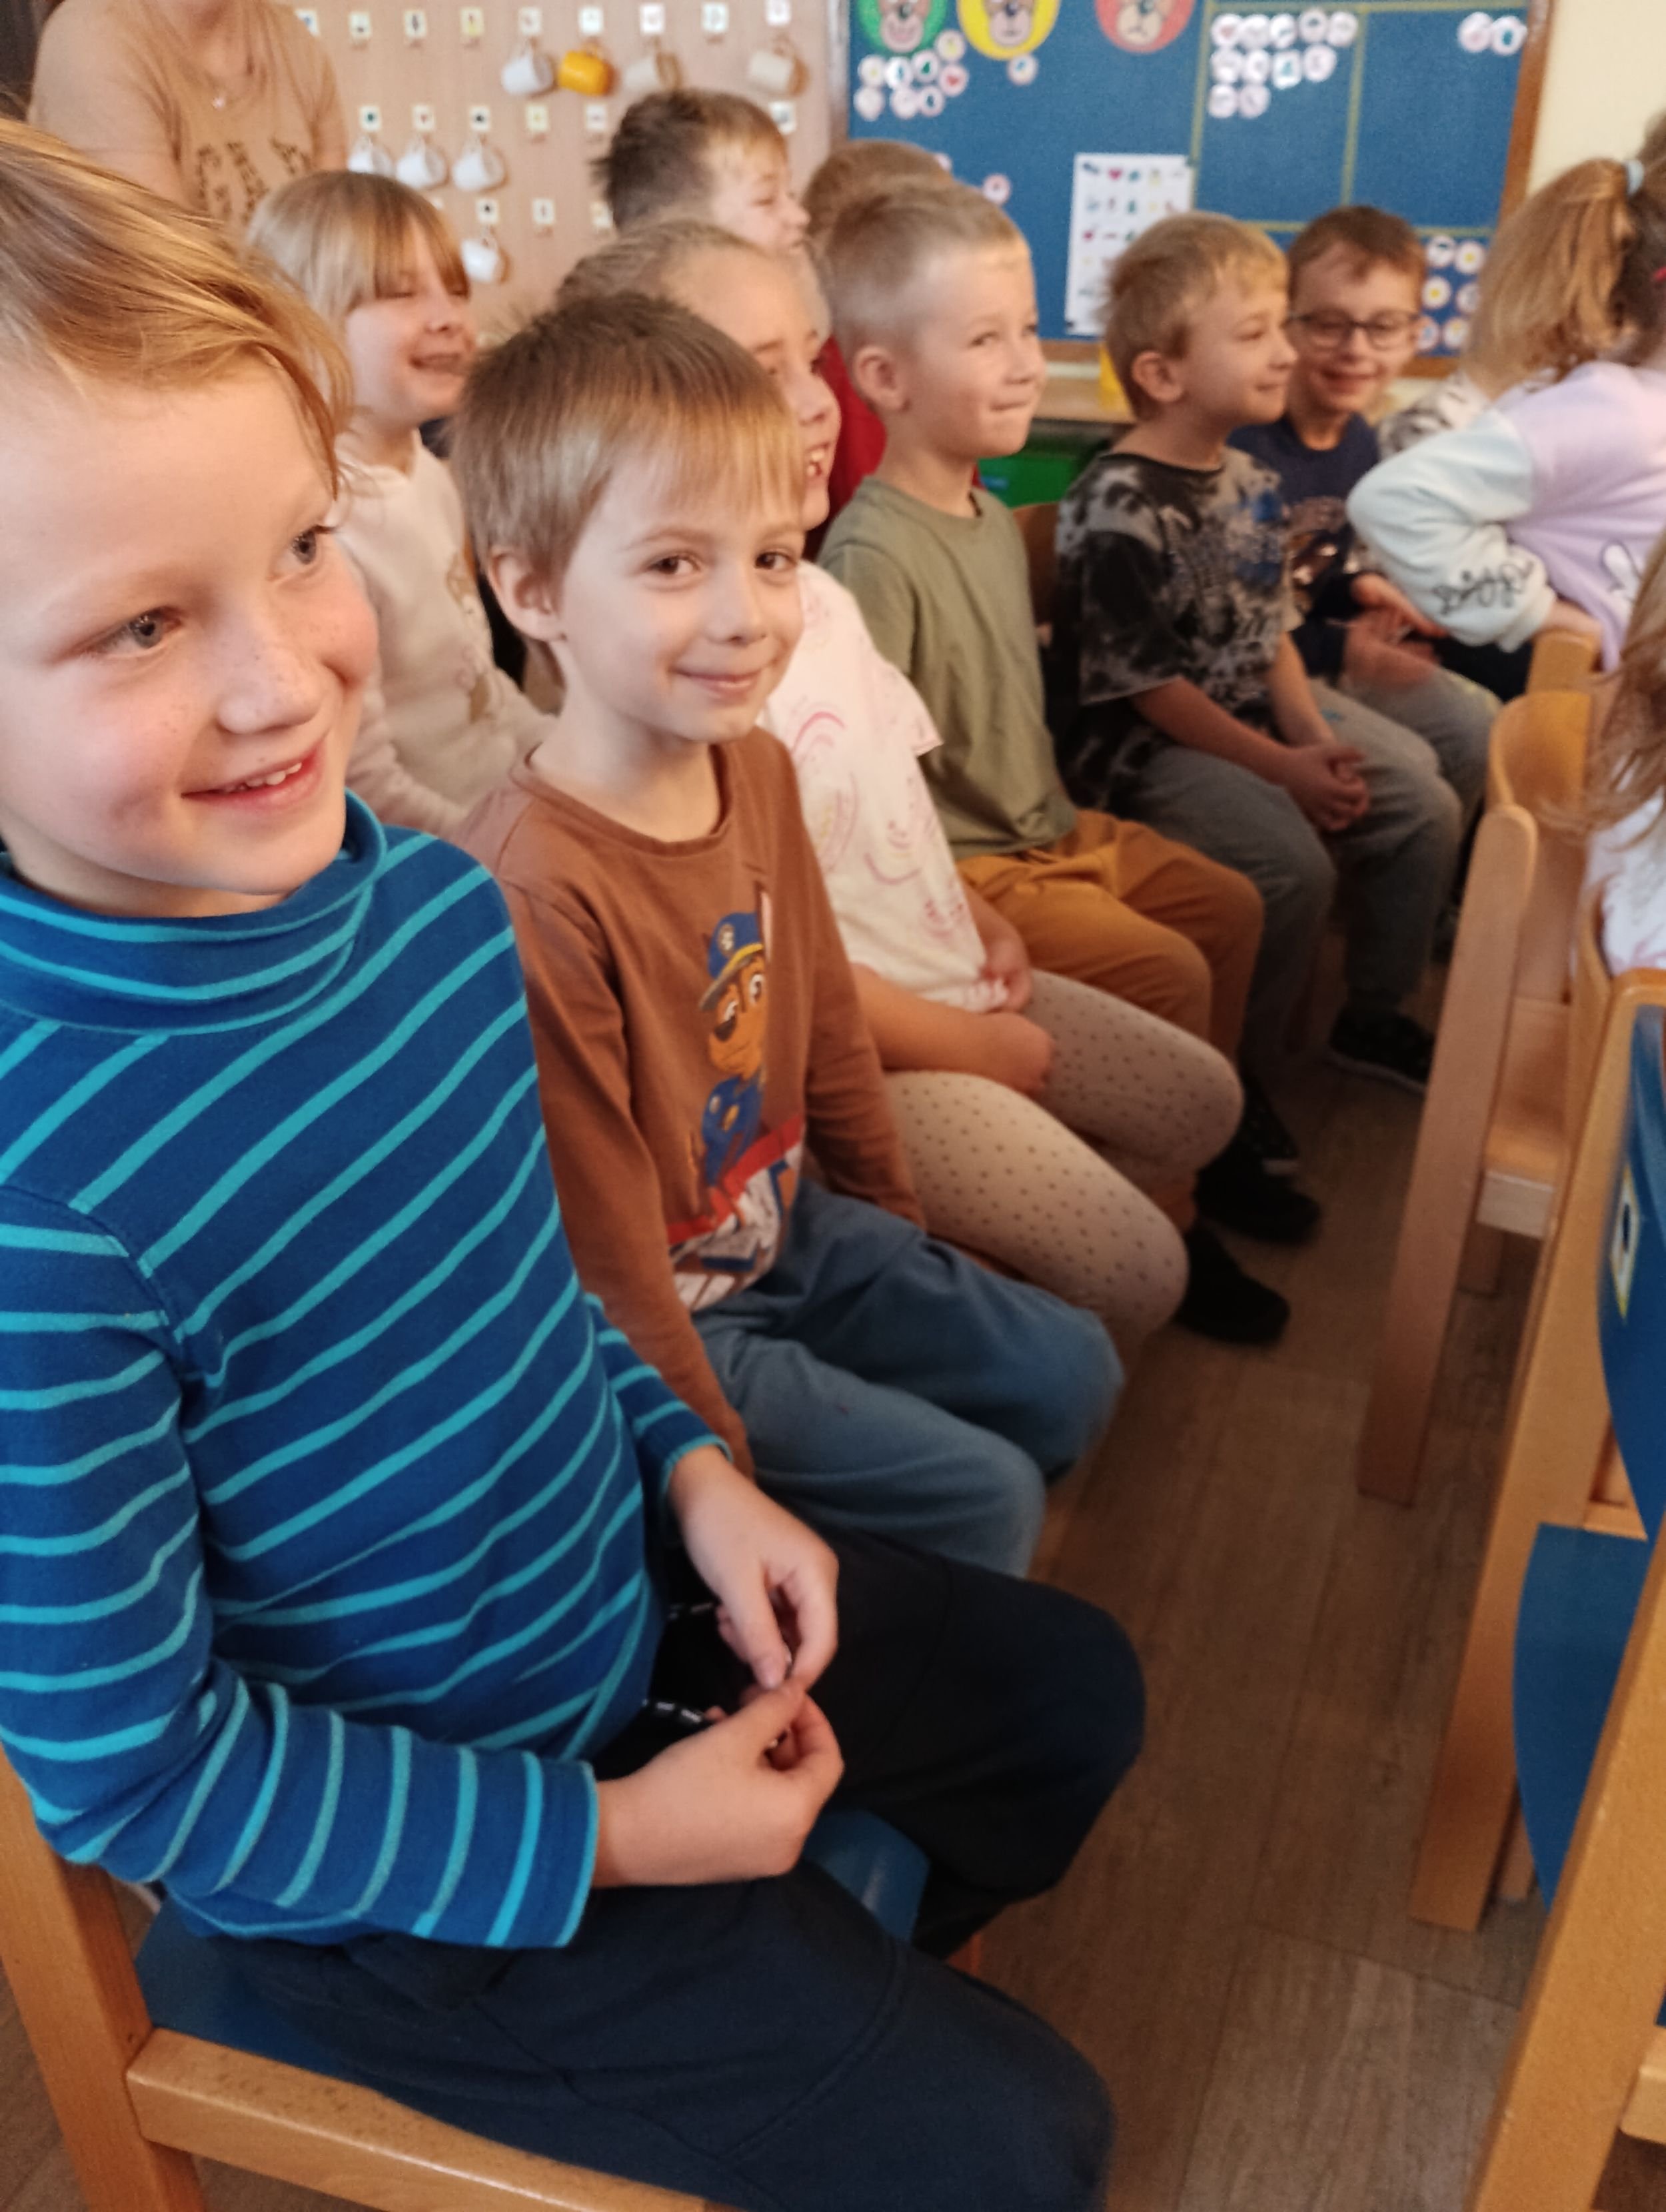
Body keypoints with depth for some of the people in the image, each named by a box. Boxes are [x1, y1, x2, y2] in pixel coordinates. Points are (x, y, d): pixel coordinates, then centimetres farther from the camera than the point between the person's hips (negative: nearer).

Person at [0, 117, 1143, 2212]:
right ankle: (810, 2040, 36)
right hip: (378, 1860, -6)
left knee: (1076, 1691, 22)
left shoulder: (436, 901, -12)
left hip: (627, 1586, 7)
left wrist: (691, 1469, -4)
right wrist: (602, 1838, -18)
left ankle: (843, 1982, 49)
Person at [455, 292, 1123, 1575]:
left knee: (1072, 1375, 13)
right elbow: (603, 1253, -24)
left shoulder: (756, 769, -6)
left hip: (790, 1228, 8)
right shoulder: (531, 891, -32)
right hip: (658, 1323, -8)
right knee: (982, 1493, -6)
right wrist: (725, 1475, -15)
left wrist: (896, 1221, 17)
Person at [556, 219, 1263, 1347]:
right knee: (1129, 1274, -12)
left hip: (951, 980, 10)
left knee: (1202, 1099, 17)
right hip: (842, 1051, -10)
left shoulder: (817, 594, 6)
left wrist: (981, 922, 5)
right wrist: (968, 1046, -14)